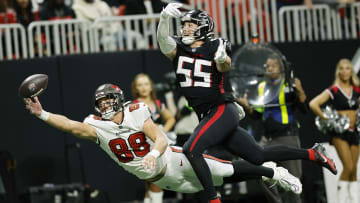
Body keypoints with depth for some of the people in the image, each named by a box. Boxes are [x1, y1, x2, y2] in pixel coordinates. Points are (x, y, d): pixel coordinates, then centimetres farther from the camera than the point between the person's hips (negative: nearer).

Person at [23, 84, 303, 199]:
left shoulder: (136, 114, -18)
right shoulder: (98, 127, -12)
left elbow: (161, 140, -25)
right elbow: (70, 125, -28)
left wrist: (153, 154, -47)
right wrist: (42, 114, -42)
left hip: (171, 160, -3)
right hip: (160, 181, 3)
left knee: (226, 171, -6)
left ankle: (273, 173, 16)